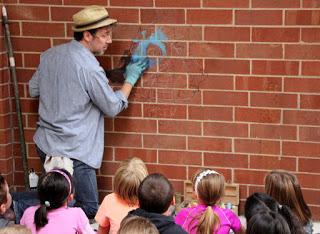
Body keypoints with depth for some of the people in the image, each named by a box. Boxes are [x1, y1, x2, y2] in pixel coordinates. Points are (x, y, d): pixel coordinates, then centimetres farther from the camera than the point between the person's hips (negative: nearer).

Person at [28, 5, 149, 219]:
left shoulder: (50, 55, 3)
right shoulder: (89, 67, -20)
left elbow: (34, 90, 15)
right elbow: (113, 107, -9)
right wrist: (130, 79, 4)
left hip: (45, 144, 9)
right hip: (72, 152, -9)